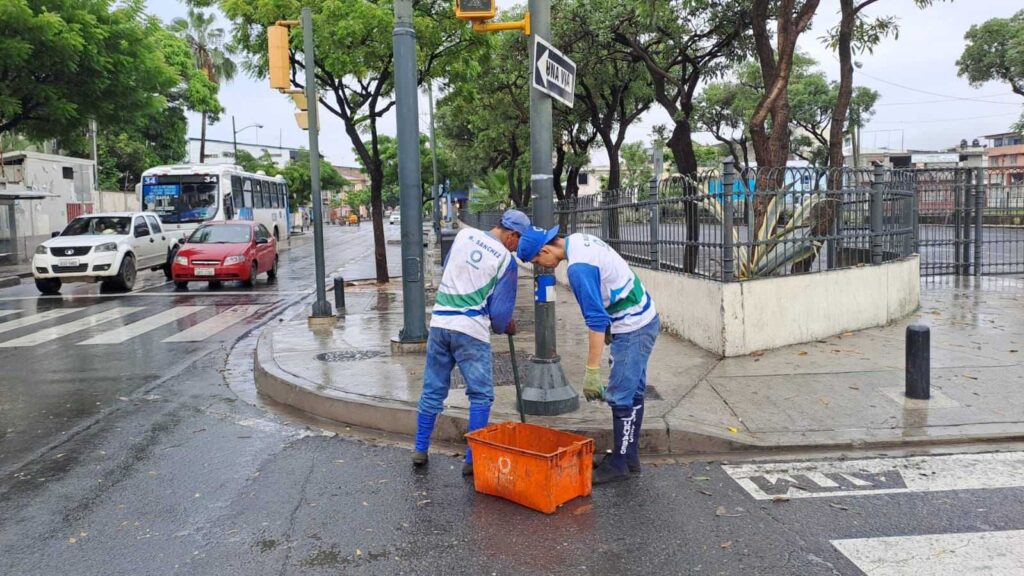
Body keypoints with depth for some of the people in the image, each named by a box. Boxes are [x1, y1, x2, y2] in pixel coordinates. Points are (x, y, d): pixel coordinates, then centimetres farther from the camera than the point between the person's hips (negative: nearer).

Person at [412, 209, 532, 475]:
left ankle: (420, 450, 23)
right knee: (481, 395, 6)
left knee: (432, 391, 15)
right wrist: (507, 327, 16)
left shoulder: (464, 234, 7)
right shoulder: (506, 260, -6)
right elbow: (500, 310, -5)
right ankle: (472, 459, 6)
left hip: (439, 322, 5)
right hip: (471, 329, -5)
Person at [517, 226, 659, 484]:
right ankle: (630, 457, 25)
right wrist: (609, 327, 24)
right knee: (633, 392, 15)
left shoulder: (578, 268, -25)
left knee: (621, 396, -3)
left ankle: (619, 464, 7)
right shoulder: (580, 239, 4)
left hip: (633, 329, -10)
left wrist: (592, 371, -25)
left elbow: (596, 320, -27)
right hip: (645, 318, 10)